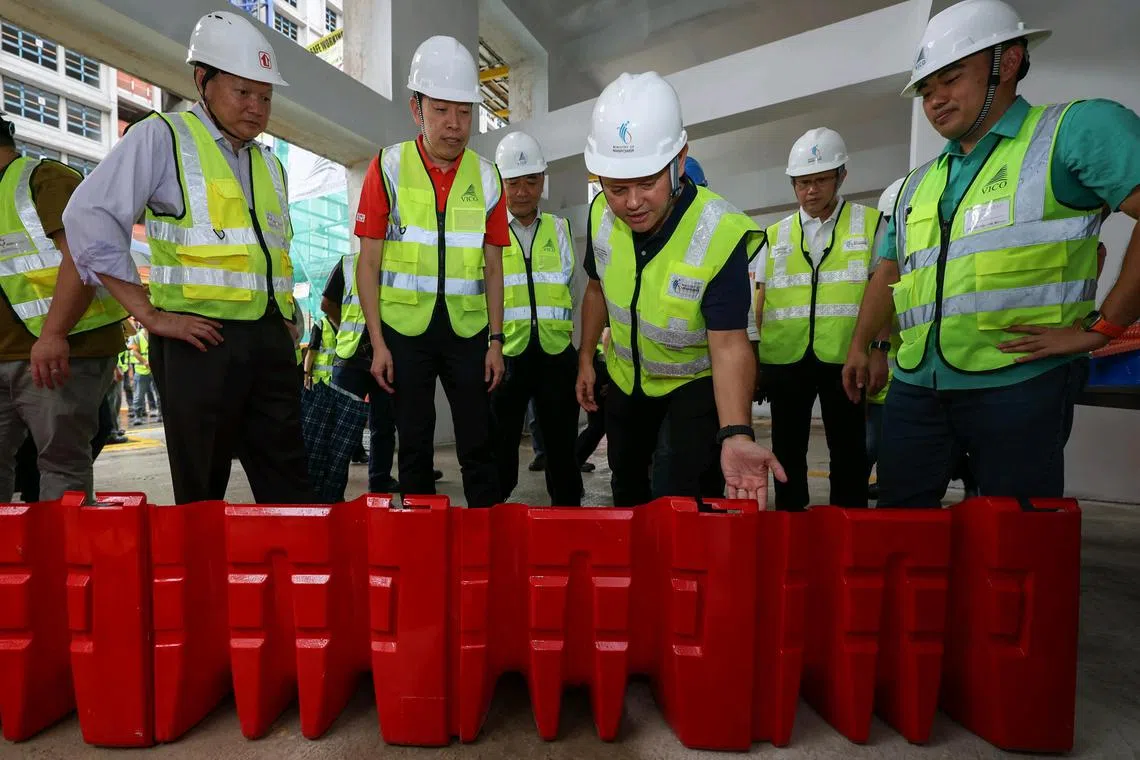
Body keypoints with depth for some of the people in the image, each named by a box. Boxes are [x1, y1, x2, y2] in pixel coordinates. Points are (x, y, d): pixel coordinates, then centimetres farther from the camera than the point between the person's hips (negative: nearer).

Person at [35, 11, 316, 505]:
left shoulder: (271, 167, 20)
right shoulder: (162, 137, 2)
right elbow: (89, 219, -6)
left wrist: (284, 319, 11)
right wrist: (151, 315, -12)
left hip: (270, 342, 5)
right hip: (199, 339, -5)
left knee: (290, 488, 6)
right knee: (202, 495, 4)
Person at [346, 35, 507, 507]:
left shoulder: (486, 177, 5)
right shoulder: (389, 167, -1)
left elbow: (493, 267, 6)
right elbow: (368, 262, -1)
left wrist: (496, 341, 1)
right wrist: (377, 342, -7)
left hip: (467, 330, 1)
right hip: (405, 330, -1)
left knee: (478, 444, 7)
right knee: (415, 445, 10)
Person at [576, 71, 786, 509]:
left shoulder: (721, 235, -32)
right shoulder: (601, 214, -16)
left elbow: (729, 345, -35)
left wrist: (735, 434, -48)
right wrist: (585, 359, 4)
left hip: (696, 378, -5)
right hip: (626, 374, 5)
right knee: (626, 480, 22)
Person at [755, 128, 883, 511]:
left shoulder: (870, 223, 6)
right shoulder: (775, 234, 12)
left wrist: (880, 349, -5)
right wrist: (753, 354, 5)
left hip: (846, 357, -2)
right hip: (784, 358, 2)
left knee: (849, 451, 7)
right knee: (787, 448, 10)